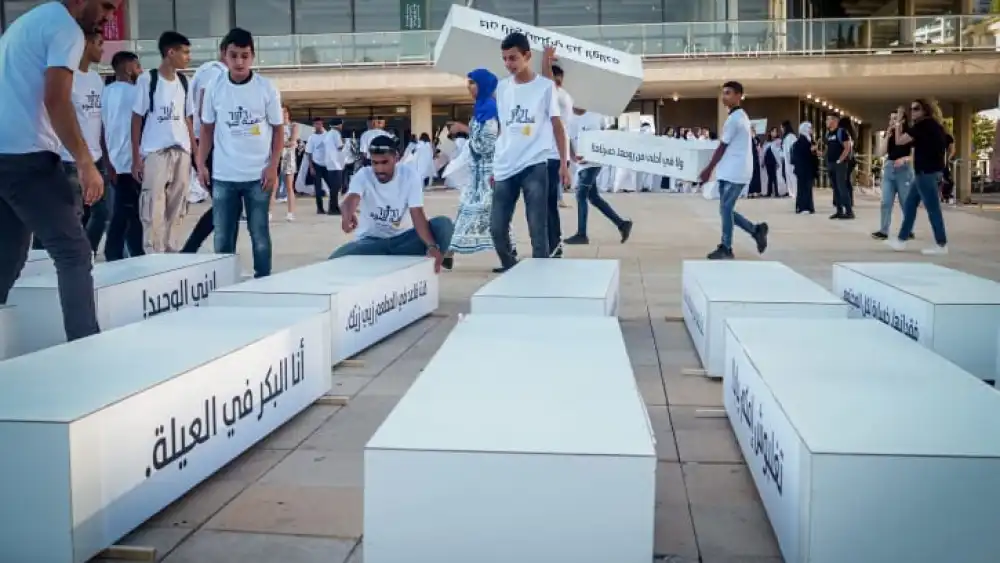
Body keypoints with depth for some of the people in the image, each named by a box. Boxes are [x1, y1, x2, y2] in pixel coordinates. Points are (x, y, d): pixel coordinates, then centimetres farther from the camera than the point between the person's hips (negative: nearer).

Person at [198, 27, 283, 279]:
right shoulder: (215, 89, 1)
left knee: (259, 235, 6)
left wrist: (273, 167, -7)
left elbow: (278, 129, 1)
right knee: (222, 237, 7)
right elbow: (207, 129, 9)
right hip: (223, 176, 2)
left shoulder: (266, 88, -4)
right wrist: (201, 164, 2)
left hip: (258, 175, -2)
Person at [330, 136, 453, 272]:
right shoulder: (363, 175, -14)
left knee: (443, 224, -25)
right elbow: (351, 199, -36)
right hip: (370, 240, 0)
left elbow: (417, 215, -23)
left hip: (403, 238, 0)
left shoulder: (410, 175, -13)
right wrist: (347, 215, -63)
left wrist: (432, 246, -42)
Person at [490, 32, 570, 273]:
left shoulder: (545, 86, 1)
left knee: (537, 228, -5)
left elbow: (557, 126, 4)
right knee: (497, 228, 3)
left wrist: (564, 163, -1)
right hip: (505, 169, 4)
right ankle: (510, 268, 22)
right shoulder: (501, 88, 11)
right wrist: (493, 164, 15)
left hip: (535, 166, -4)